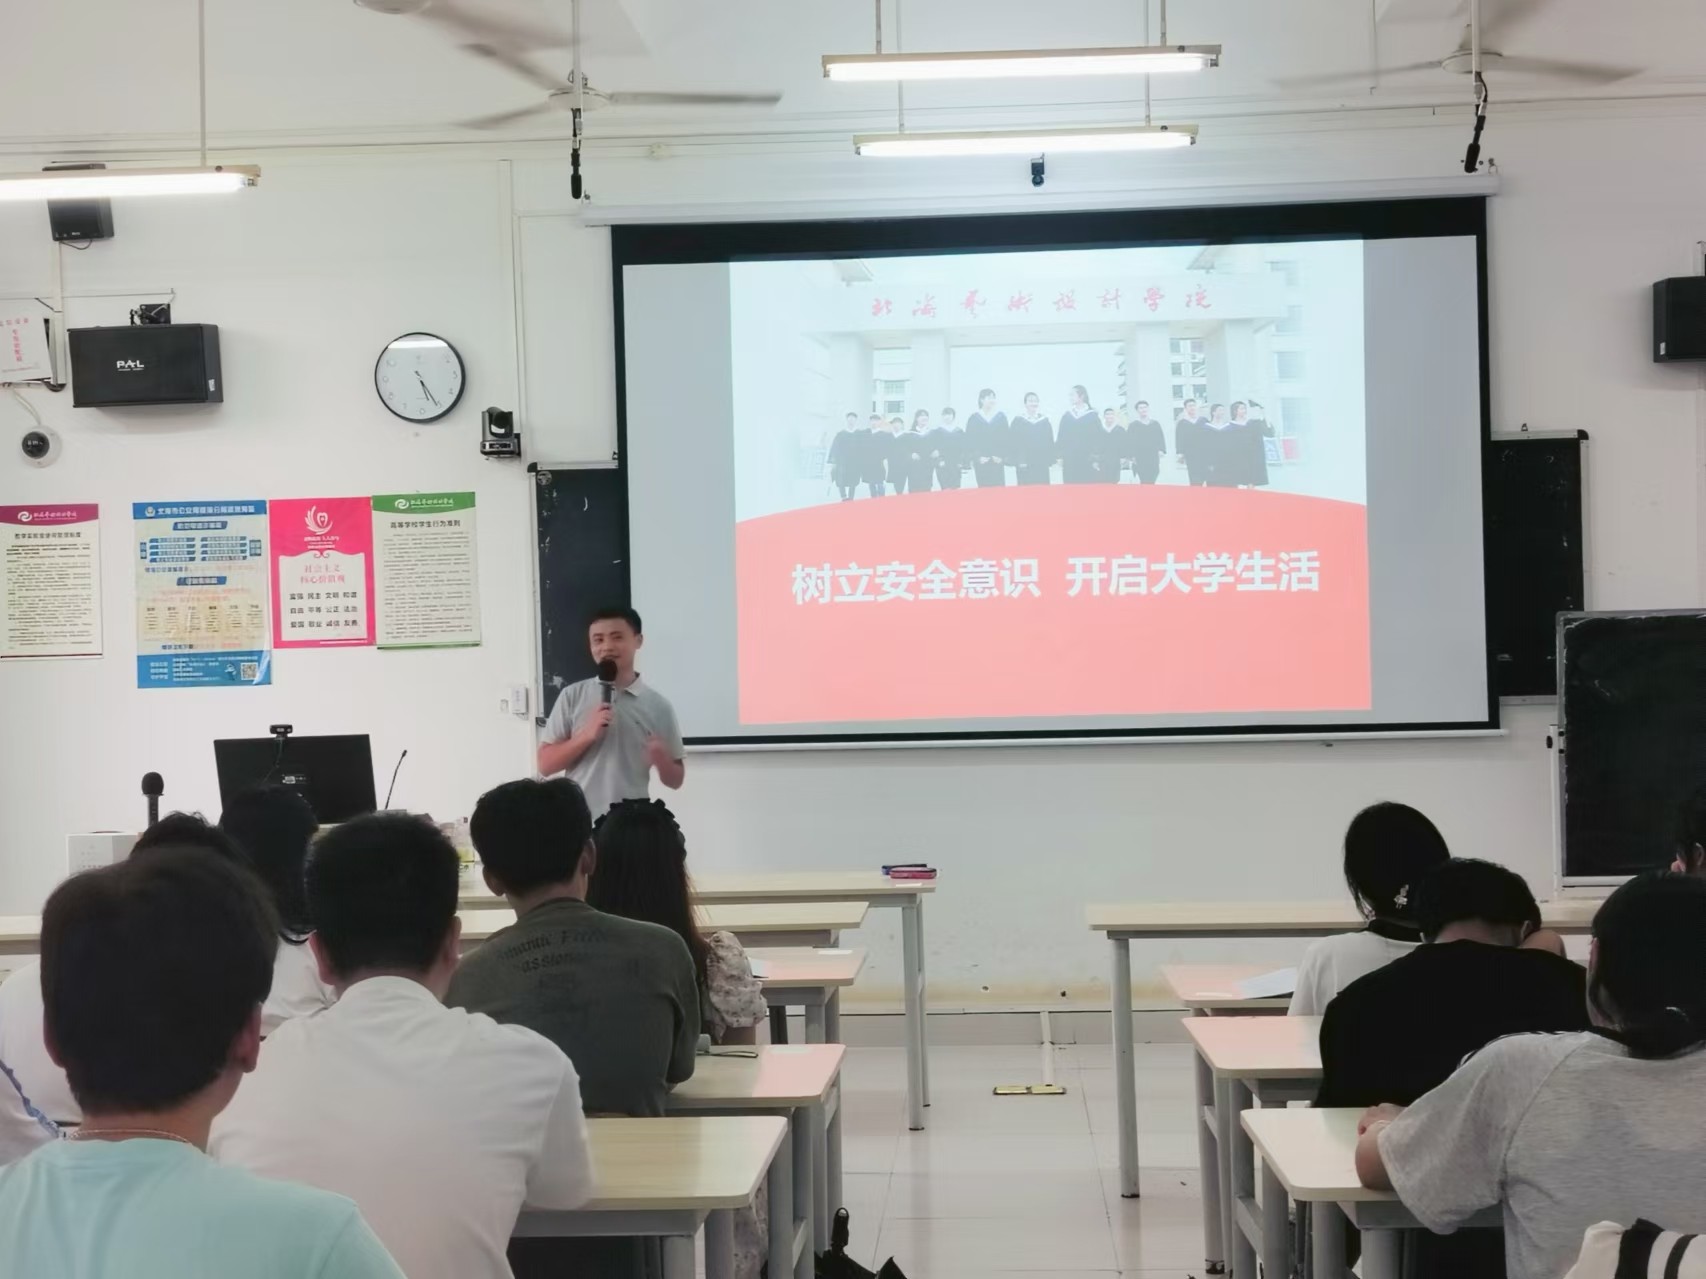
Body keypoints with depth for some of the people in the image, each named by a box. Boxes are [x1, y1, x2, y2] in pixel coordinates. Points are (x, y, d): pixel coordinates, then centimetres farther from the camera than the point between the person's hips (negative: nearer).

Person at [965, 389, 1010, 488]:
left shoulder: (1001, 417, 6)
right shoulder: (974, 419, 4)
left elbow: (1006, 439, 3)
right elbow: (970, 441, 2)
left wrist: (1003, 456, -8)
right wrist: (978, 457, -9)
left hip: (997, 461, 0)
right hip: (981, 462, 0)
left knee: (999, 488, -6)